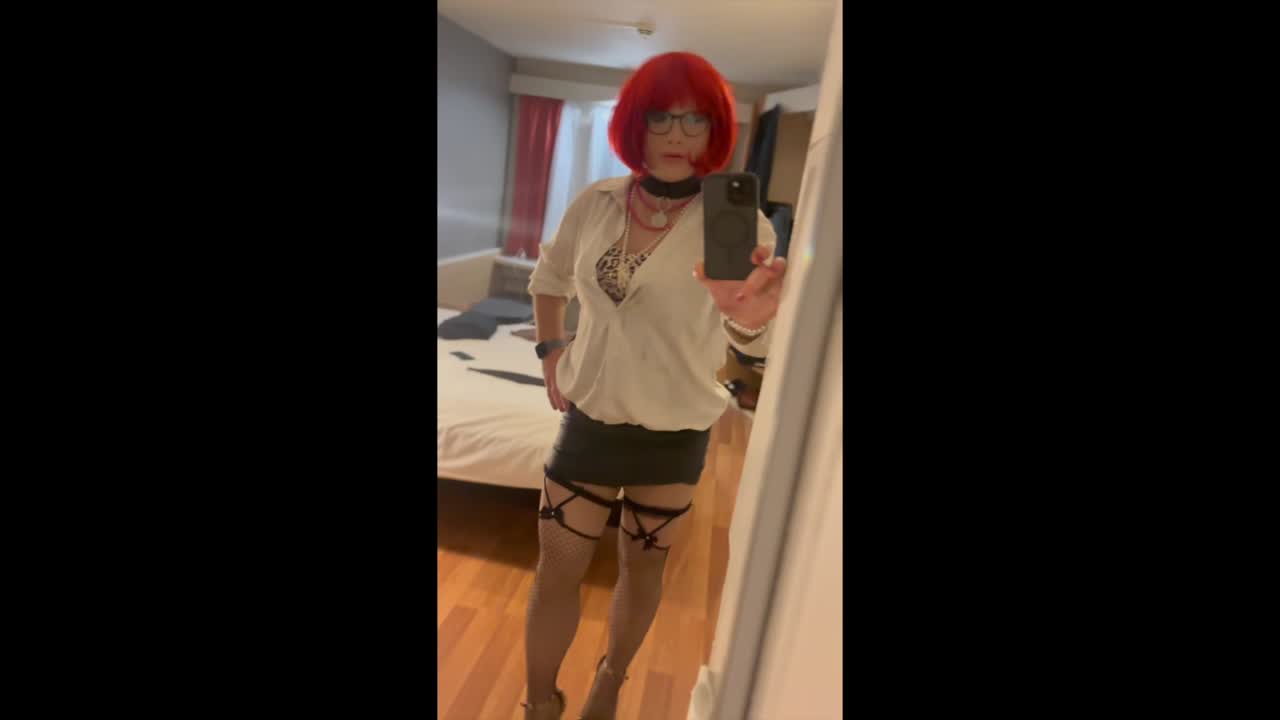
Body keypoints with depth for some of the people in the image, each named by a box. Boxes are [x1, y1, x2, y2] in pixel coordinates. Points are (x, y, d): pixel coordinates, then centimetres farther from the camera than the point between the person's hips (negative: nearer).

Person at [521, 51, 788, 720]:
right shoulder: (595, 202, -4)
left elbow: (756, 335, -30)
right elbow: (549, 277, 15)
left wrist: (749, 319, -53)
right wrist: (551, 349, 4)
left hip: (675, 434, -2)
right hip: (588, 420, 2)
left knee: (643, 568, 18)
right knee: (556, 570, 9)